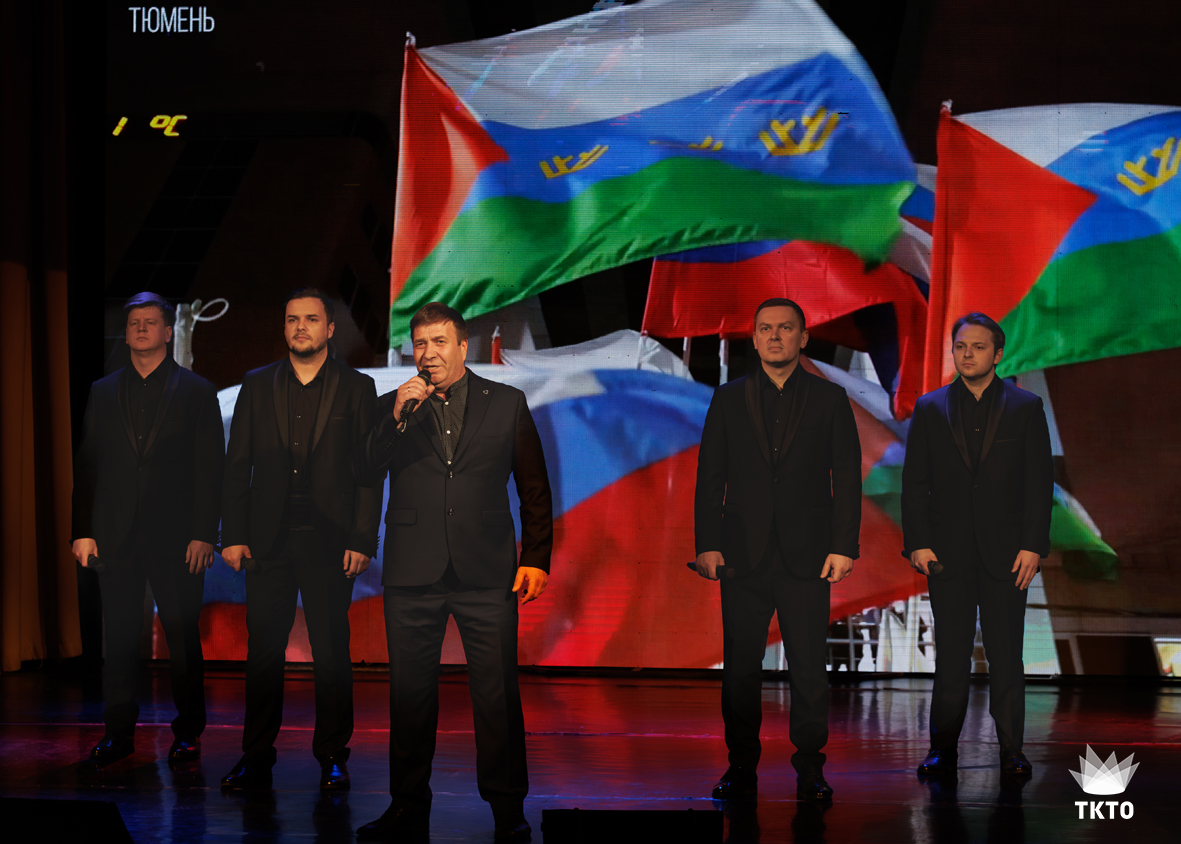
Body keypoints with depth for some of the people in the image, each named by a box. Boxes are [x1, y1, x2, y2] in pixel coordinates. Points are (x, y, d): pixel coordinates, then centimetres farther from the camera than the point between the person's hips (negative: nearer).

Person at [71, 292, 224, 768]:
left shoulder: (196, 392, 5)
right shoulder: (103, 392, 14)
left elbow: (211, 468, 0)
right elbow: (87, 464, 12)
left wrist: (204, 534, -8)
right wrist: (83, 530, 3)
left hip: (175, 535, -2)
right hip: (117, 535, 2)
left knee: (183, 639, 1)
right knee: (119, 638, 4)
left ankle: (188, 731, 11)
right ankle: (119, 732, 12)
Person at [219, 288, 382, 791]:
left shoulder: (356, 388, 4)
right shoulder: (257, 386, 11)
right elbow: (237, 466, 9)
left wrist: (363, 541, -8)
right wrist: (233, 535, 1)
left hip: (330, 541, -2)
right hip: (268, 540, 2)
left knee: (331, 652, 2)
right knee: (263, 650, 4)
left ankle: (332, 757, 13)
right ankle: (256, 758, 13)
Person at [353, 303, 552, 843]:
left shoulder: (506, 403, 8)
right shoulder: (394, 407, 11)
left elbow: (535, 488, 9)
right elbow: (365, 474, 0)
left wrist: (536, 557, 2)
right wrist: (397, 419, -12)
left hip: (486, 573, -1)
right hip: (413, 574, 2)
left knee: (497, 694, -2)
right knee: (409, 693, 6)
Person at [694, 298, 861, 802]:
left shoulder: (830, 399, 7)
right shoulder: (729, 399, 10)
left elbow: (847, 477, 3)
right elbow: (710, 477, 8)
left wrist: (844, 547, -5)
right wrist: (708, 544, -1)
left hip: (807, 554, -1)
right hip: (743, 553, 1)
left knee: (809, 667, 0)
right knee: (740, 666, 3)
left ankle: (810, 767, 12)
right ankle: (742, 766, 13)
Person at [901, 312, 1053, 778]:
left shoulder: (1025, 407, 6)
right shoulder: (930, 408, 9)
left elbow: (1039, 482, 2)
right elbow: (914, 482, 6)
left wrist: (1033, 546, -6)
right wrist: (918, 543, -4)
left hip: (1005, 552, -1)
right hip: (947, 552, 1)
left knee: (1006, 656, 2)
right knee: (950, 656, 3)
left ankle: (1011, 751, 10)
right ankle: (943, 749, 10)